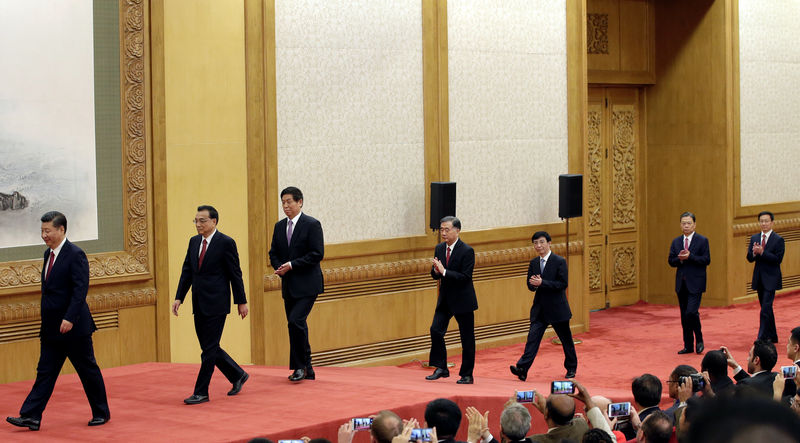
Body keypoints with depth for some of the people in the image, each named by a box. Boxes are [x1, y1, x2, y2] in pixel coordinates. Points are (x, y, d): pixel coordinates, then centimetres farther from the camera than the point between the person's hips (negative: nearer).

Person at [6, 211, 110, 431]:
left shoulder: (76, 255, -14)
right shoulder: (49, 254, 12)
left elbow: (80, 289, -20)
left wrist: (69, 319, -26)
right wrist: (45, 322, 19)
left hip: (74, 327, -8)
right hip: (52, 327, 8)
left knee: (88, 370, 4)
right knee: (45, 371, 4)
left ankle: (101, 413, 17)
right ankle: (31, 417, 1)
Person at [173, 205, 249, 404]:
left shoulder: (226, 243, -8)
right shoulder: (194, 242, 12)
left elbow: (235, 274, -6)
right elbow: (187, 271, 14)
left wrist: (241, 301, -5)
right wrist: (179, 297, 6)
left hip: (216, 304, -7)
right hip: (199, 305, 7)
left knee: (209, 349, -4)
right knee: (209, 348, 11)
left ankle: (201, 392, 1)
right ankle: (238, 375, 29)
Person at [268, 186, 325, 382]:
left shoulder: (312, 224, -7)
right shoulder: (279, 226, 13)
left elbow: (317, 254, -14)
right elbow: (273, 253, 16)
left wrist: (292, 265, -17)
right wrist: (279, 267, -5)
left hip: (307, 285, -7)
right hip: (288, 285, 7)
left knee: (295, 321, -19)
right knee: (295, 325, 8)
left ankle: (301, 366, -7)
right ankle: (307, 370, 16)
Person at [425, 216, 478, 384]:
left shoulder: (467, 251, -14)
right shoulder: (439, 248, 6)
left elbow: (465, 277, -20)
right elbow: (435, 274, 9)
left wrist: (444, 271, -26)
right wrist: (436, 270, -14)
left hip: (462, 300, -6)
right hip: (445, 299, 6)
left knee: (467, 338, 2)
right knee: (436, 330, -5)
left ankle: (467, 375, 10)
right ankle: (441, 368, 6)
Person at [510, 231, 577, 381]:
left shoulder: (559, 261, -9)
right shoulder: (533, 263, 8)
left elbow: (563, 284, -17)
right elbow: (530, 286, 10)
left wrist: (542, 283, -24)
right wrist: (534, 283, -15)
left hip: (557, 308, -4)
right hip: (539, 309, 4)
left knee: (566, 339, 10)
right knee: (533, 337, -9)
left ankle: (571, 368, 27)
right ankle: (522, 369, -19)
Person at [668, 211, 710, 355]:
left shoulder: (702, 241, -2)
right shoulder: (676, 241, 12)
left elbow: (706, 260, -10)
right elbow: (671, 261, 8)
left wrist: (689, 256, -19)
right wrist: (679, 259, -12)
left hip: (695, 283, -5)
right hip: (681, 283, 5)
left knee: (691, 312, -17)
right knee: (684, 316, 8)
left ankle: (699, 340, 4)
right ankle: (688, 345, 15)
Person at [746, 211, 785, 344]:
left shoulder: (778, 240, -7)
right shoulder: (754, 238, 10)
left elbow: (778, 259, -15)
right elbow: (749, 258, 6)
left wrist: (762, 252, -23)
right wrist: (754, 253, -16)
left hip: (771, 279, -6)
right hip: (759, 278, 6)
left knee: (765, 310, -13)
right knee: (766, 309, 15)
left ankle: (762, 338, -13)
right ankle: (772, 337, 26)